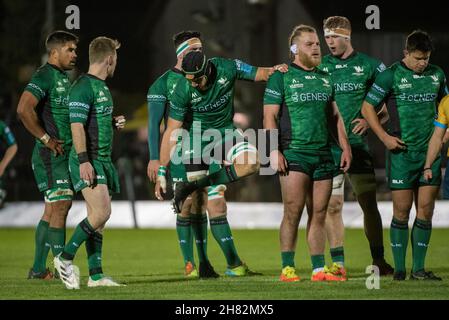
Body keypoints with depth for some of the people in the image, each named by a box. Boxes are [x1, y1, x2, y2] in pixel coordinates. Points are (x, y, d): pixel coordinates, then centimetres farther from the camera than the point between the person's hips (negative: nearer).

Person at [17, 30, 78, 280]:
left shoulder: (63, 78, 18)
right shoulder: (44, 76, -13)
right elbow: (24, 109, -25)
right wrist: (46, 139, -19)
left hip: (64, 154, 10)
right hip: (51, 155, -10)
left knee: (52, 210, 10)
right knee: (60, 206, -12)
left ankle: (38, 268, 14)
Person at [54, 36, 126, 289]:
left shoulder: (102, 87, 18)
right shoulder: (83, 87, -12)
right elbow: (77, 125, -18)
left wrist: (115, 124, 11)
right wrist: (84, 161, -24)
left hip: (104, 160, 9)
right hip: (89, 160, -9)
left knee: (98, 217, 6)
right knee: (101, 212, -18)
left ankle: (96, 275, 6)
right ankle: (66, 258, -6)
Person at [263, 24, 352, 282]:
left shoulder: (325, 78, 16)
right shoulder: (282, 77, 0)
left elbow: (335, 116, 21)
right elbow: (270, 116, -4)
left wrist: (345, 147, 14)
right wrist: (274, 151, -13)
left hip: (323, 155, 5)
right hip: (294, 154, -5)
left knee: (319, 214, 5)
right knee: (293, 213, -8)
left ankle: (319, 269, 7)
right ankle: (287, 268, -2)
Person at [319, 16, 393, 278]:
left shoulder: (368, 65, 5)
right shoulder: (319, 67, 7)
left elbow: (386, 106, 9)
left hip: (358, 145, 0)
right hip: (328, 146, 0)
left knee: (369, 203, 3)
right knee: (332, 204, -2)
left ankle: (379, 260, 11)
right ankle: (338, 263, 3)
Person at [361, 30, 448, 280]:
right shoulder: (391, 75, -5)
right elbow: (368, 107, -2)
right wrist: (384, 137, -9)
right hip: (402, 151, -4)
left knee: (425, 210, 1)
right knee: (402, 210, -2)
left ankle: (418, 269, 6)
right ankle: (399, 268, 5)